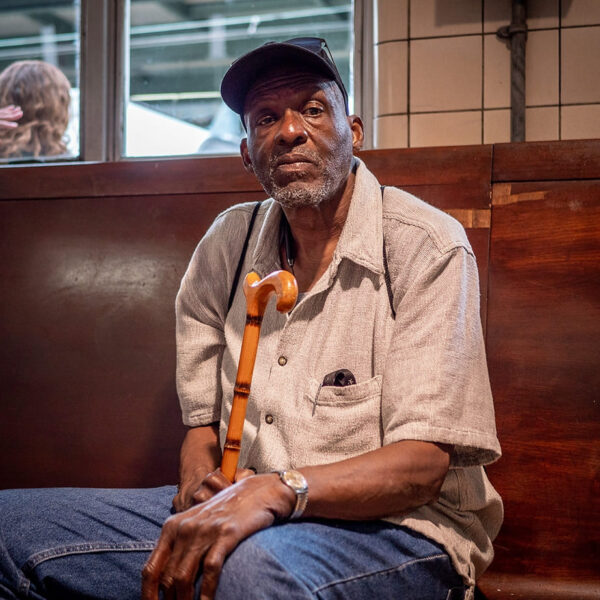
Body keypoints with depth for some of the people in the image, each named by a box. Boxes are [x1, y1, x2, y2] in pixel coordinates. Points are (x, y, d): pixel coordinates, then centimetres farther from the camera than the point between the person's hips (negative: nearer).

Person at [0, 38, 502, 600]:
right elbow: (202, 419, 14)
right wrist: (199, 479, -9)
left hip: (396, 529, -5)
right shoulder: (226, 244, 9)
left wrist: (278, 490, -30)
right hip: (235, 512, 6)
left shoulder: (427, 247, -8)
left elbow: (423, 465, -15)